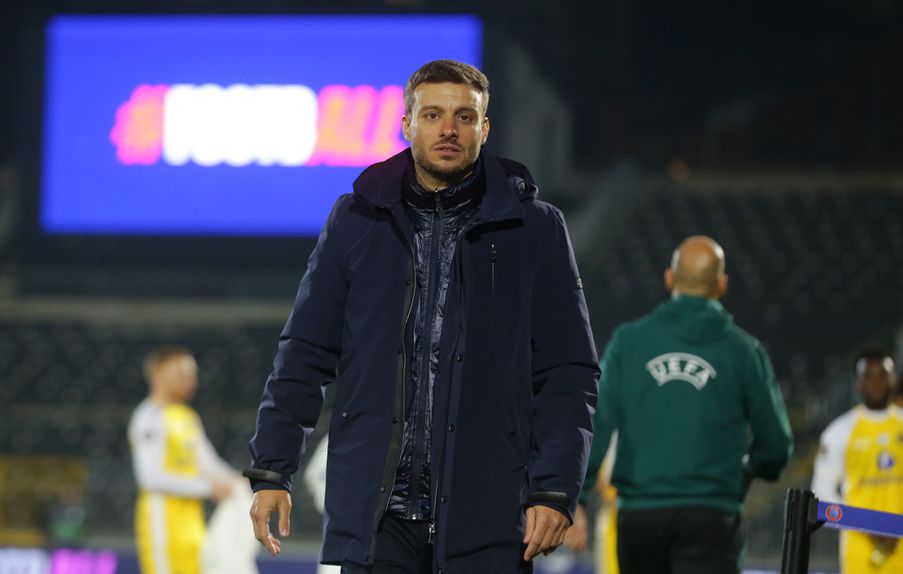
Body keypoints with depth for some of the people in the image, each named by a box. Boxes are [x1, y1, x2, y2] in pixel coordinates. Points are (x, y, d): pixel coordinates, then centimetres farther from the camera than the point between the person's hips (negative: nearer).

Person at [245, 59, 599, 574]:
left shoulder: (534, 228, 5)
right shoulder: (357, 221, 9)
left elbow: (569, 373, 4)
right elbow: (305, 356, 12)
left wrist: (555, 489, -6)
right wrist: (272, 470, 5)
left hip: (488, 514, -1)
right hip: (376, 511, 1)